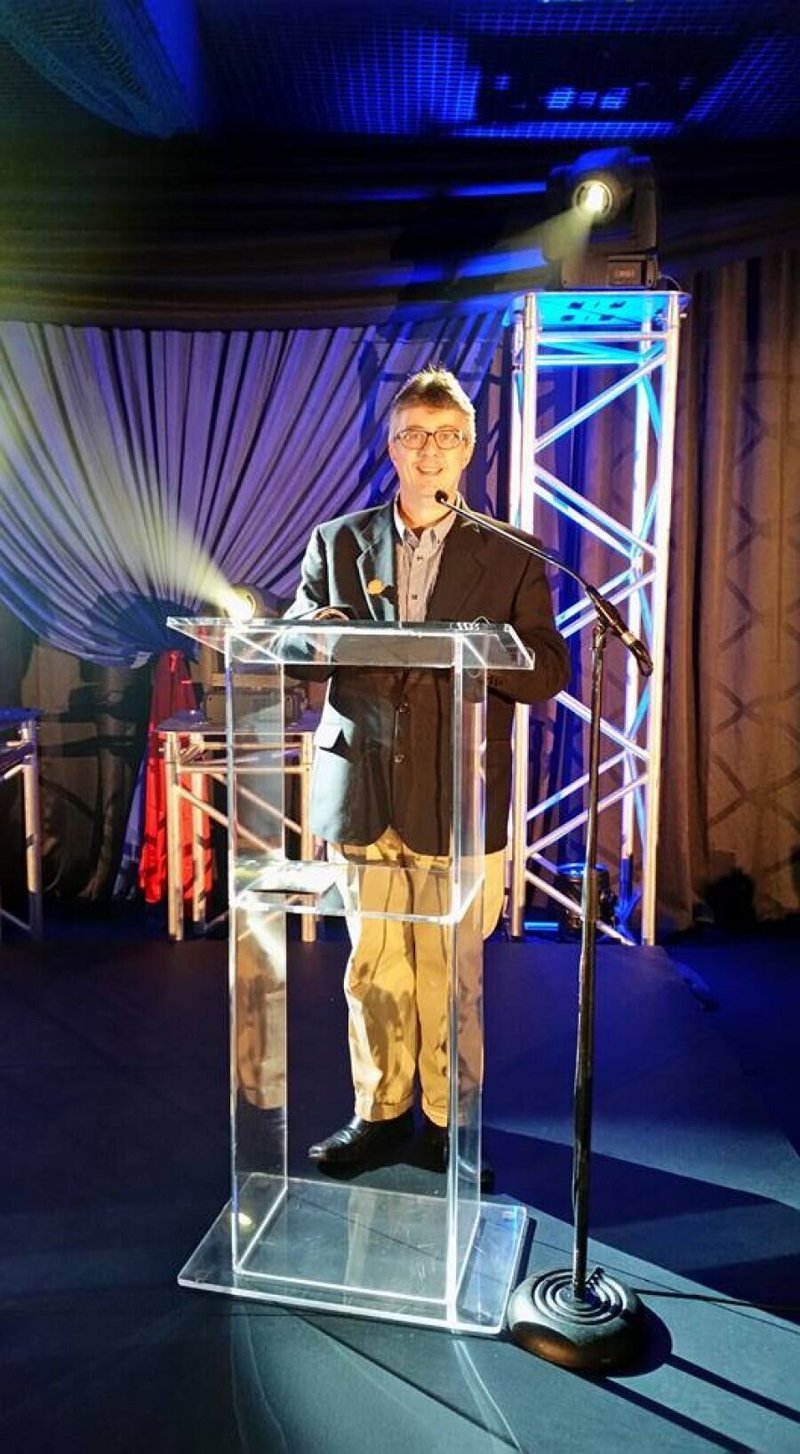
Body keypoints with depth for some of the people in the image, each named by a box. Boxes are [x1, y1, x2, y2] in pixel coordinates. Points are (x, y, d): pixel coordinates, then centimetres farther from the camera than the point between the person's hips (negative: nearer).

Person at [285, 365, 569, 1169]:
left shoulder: (511, 559, 3)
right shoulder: (336, 543, 9)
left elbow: (547, 674, 1)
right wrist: (313, 627, -14)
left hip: (457, 799, -1)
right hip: (362, 791, 2)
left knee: (447, 973, 7)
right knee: (372, 967, 10)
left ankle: (449, 1118, 25)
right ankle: (380, 1110, 28)